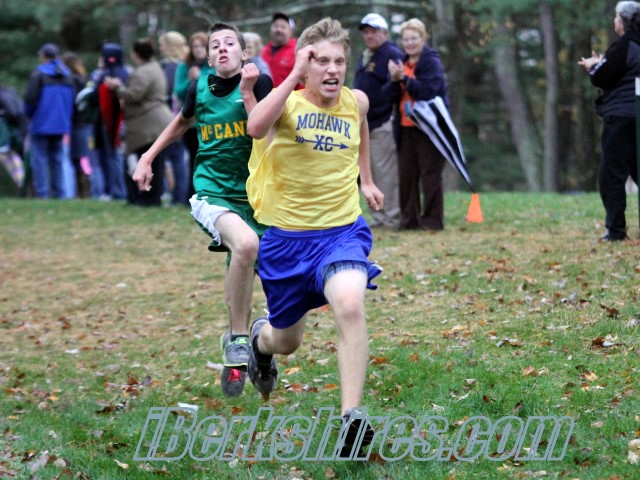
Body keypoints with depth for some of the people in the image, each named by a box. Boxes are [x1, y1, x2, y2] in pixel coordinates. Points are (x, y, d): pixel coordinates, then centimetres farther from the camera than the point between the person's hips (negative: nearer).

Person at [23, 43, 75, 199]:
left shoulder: (38, 74, -10)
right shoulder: (67, 75, 9)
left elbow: (30, 98, -13)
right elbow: (72, 100, 11)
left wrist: (29, 114, 5)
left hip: (41, 123, -6)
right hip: (61, 124, 6)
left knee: (39, 159, -1)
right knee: (57, 159, 11)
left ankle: (41, 193, -6)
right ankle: (60, 193, 7)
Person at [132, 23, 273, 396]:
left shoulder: (260, 83, -5)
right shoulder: (200, 88, 2)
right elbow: (183, 121, 25)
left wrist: (247, 92, -19)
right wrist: (148, 158, 23)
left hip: (253, 196, 1)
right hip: (213, 194, -1)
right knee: (246, 244, -31)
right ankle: (237, 341, -21)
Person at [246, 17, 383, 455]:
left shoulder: (357, 102, 1)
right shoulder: (288, 102, -12)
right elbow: (256, 127, -37)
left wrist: (366, 179, 28)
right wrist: (296, 75, -35)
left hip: (342, 231, 1)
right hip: (287, 237, -1)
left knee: (351, 307, -30)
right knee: (287, 341, 15)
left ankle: (351, 418, -28)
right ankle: (261, 338, 55)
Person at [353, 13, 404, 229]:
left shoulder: (393, 55, -8)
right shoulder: (364, 58, 21)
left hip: (384, 125, -9)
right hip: (365, 126, 9)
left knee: (386, 173, -8)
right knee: (369, 174, 9)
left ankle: (393, 218, -4)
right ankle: (377, 217, 15)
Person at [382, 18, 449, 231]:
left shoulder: (432, 62, -6)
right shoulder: (401, 63, 13)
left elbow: (428, 91, -20)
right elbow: (388, 95, 7)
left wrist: (404, 78, -20)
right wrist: (394, 80, -13)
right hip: (406, 128, 6)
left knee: (430, 175, -3)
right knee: (406, 175, 5)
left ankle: (432, 220, 1)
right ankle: (409, 219, 12)